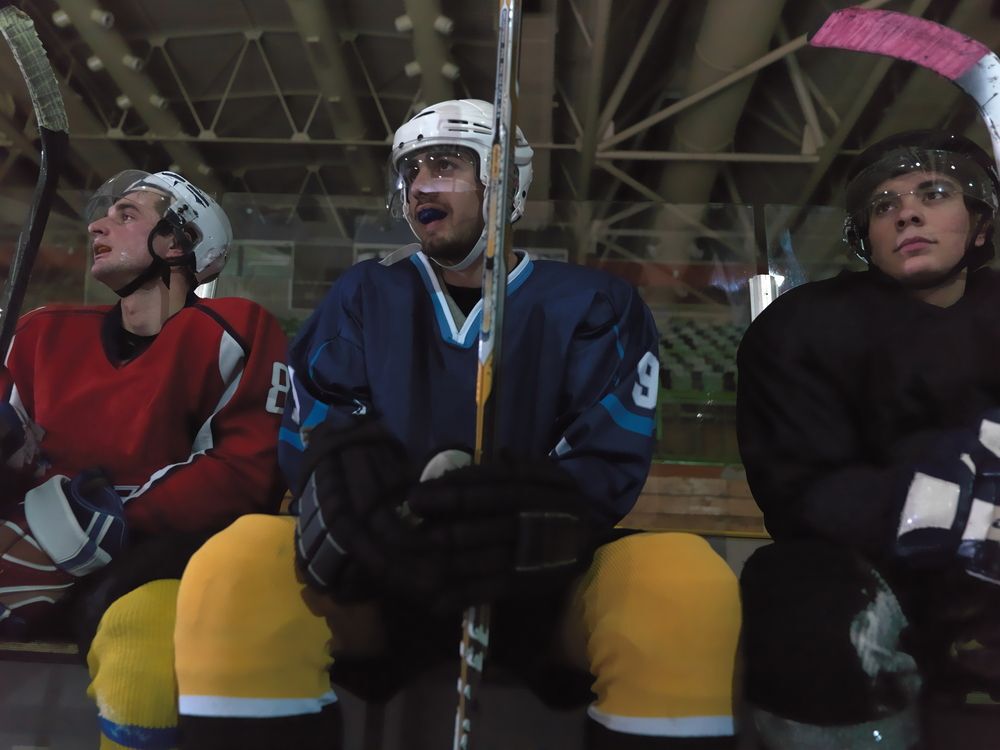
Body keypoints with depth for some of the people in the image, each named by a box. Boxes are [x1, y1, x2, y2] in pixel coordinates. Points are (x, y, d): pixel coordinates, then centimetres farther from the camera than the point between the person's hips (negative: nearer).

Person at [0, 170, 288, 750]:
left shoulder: (232, 334, -3)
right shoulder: (49, 332, 16)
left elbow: (246, 472, -10)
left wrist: (123, 515, -14)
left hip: (154, 559, -5)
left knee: (141, 625, -36)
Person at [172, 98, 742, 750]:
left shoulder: (590, 304, 7)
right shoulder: (366, 295, 13)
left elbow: (608, 464, -4)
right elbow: (316, 442, 1)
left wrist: (516, 533, -26)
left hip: (541, 583, 0)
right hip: (378, 581, 1)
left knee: (686, 583, -31)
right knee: (233, 568, -29)